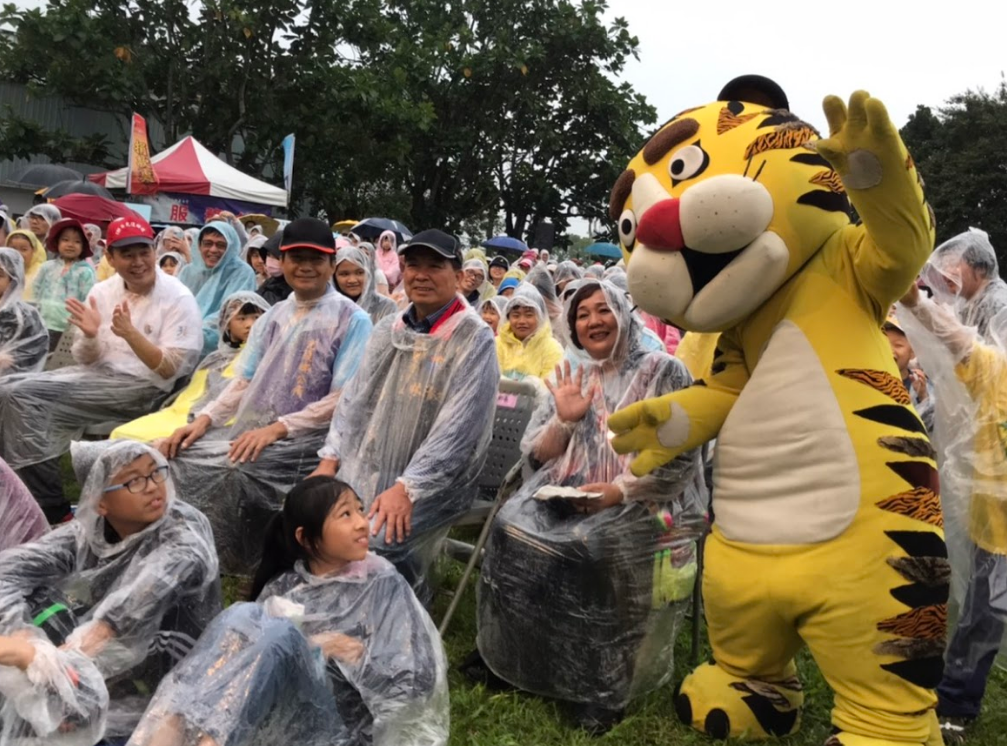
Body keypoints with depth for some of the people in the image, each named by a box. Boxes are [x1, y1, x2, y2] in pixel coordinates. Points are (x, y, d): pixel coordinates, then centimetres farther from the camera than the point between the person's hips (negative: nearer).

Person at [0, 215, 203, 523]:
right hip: (100, 374, 7)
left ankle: (52, 510, -14)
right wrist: (90, 336, -12)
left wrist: (131, 334, -27)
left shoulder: (178, 298, -9)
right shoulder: (102, 291, 8)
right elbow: (87, 360, 10)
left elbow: (169, 370, -14)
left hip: (143, 387, -7)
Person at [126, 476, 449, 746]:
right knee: (243, 616, -21)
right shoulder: (284, 585, 9)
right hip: (277, 710, 3)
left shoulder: (381, 583, -2)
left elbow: (418, 677, -6)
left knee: (280, 633, -28)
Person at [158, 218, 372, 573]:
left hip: (305, 439, -6)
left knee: (231, 471, -31)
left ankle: (227, 566, -11)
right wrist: (204, 418, -3)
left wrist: (278, 428, -20)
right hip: (251, 430, 7)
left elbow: (345, 400, -12)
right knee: (174, 458, -13)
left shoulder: (352, 320, -5)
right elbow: (243, 381, 15)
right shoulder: (273, 317, 17)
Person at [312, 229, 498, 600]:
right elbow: (354, 399, 14)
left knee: (370, 542, -27)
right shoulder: (388, 329, 11)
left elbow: (459, 429, -18)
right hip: (366, 472, 6)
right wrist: (329, 460, 2)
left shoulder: (475, 339, -11)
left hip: (432, 484, -6)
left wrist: (406, 488, -23)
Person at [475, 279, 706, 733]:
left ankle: (599, 684, -15)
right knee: (512, 528, -23)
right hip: (568, 498, 5)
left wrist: (618, 490, -19)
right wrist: (564, 420, -9)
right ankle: (508, 653, -4)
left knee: (589, 546, -33)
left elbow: (681, 458, -9)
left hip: (642, 504, -4)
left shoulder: (664, 372, -1)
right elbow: (535, 455, 10)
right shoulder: (570, 378, 14)